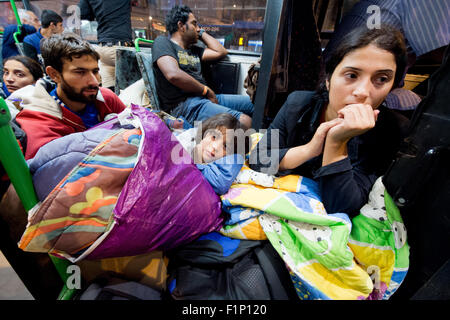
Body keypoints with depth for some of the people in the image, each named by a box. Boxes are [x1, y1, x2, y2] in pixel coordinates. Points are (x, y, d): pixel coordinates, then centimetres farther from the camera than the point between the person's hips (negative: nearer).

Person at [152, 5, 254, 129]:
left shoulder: (193, 49, 26)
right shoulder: (162, 42, 5)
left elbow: (221, 52, 27)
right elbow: (173, 75, -14)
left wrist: (202, 33, 28)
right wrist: (206, 90, -7)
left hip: (206, 98, 8)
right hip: (184, 104, -8)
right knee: (243, 121, -31)